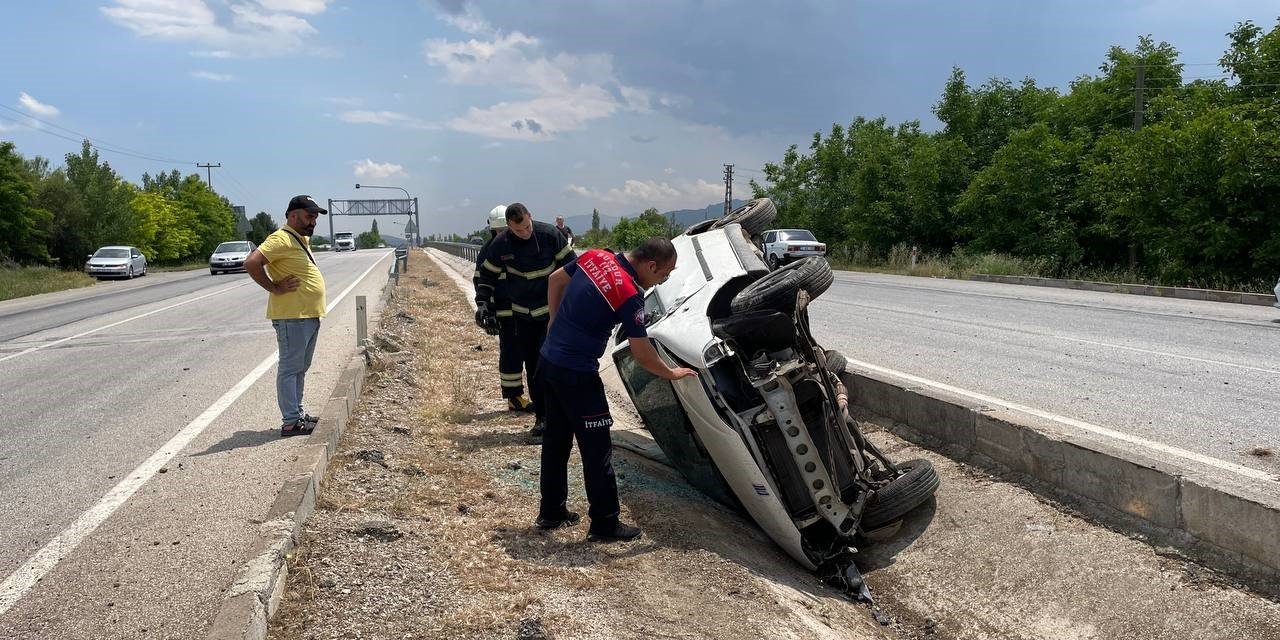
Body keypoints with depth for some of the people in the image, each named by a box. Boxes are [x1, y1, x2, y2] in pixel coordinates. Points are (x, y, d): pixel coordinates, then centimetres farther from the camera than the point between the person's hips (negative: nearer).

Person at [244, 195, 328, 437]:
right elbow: (251, 263, -26)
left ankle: (297, 413, 25)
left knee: (300, 368, 16)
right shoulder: (281, 239, -15)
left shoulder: (303, 239, 16)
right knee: (290, 369, -5)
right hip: (292, 317, -10)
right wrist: (274, 288, -19)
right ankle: (290, 422, -1)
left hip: (309, 316, 10)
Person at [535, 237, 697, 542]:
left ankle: (551, 512, 31)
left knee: (556, 439, 19)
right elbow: (643, 355, -15)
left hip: (548, 361, 9)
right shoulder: (630, 295, -21)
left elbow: (555, 280, 16)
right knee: (597, 449, 3)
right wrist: (672, 373, 2)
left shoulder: (595, 256, 1)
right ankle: (605, 524, 12)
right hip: (577, 374, -9)